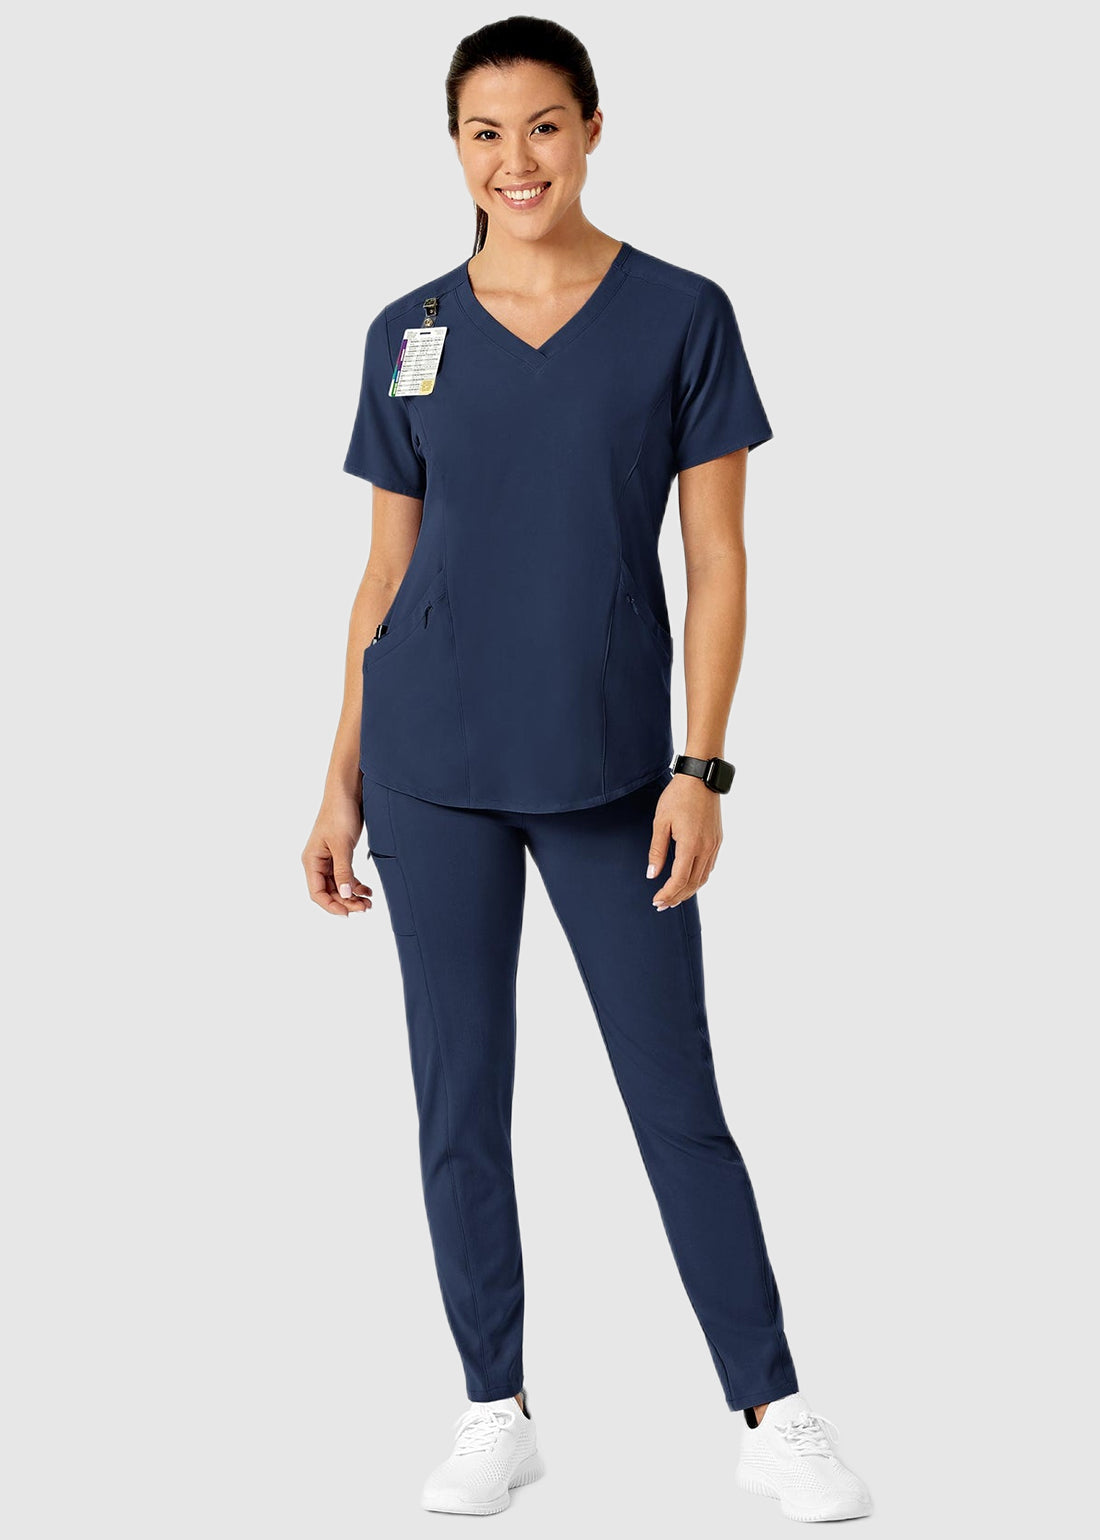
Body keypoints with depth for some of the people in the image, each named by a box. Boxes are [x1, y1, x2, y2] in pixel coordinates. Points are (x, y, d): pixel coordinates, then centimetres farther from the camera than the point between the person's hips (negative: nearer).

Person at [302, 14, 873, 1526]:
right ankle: (498, 1412, 22)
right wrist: (340, 785, 7)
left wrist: (700, 767, -9)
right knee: (460, 1101, 7)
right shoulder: (409, 334, 6)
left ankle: (774, 1415, 14)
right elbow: (386, 571, 9)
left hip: (610, 765, -2)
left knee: (678, 1098, 2)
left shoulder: (680, 316, -1)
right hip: (432, 771, 2)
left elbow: (717, 561, -1)